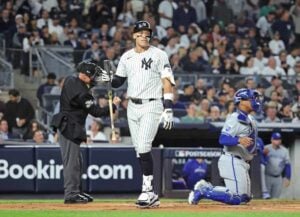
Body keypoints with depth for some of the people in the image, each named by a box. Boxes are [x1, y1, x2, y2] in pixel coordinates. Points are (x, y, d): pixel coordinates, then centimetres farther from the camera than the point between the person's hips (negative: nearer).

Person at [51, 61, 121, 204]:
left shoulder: (70, 80, 3)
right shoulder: (81, 93, -23)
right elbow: (96, 112, -18)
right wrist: (113, 105, -7)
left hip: (67, 126, 10)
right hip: (70, 127, -10)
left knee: (76, 161, 15)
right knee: (72, 161, -8)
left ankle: (76, 191, 20)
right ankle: (70, 194, -8)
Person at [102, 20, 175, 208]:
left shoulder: (159, 55, -3)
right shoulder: (127, 57, 12)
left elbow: (167, 82, -7)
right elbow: (118, 81, 17)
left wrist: (168, 109, -15)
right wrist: (109, 79, -7)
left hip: (151, 106, -6)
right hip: (132, 107, 6)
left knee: (144, 147, -19)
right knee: (140, 151, 5)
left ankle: (148, 190, -15)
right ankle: (151, 196, 10)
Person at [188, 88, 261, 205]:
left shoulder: (250, 119, 15)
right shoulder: (234, 118, -14)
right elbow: (222, 139, -24)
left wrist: (253, 148, 10)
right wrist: (238, 140, -40)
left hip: (242, 163, 10)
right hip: (232, 160, -10)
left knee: (245, 198, 16)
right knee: (236, 199, -18)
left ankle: (207, 188, 18)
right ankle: (202, 192, -8)